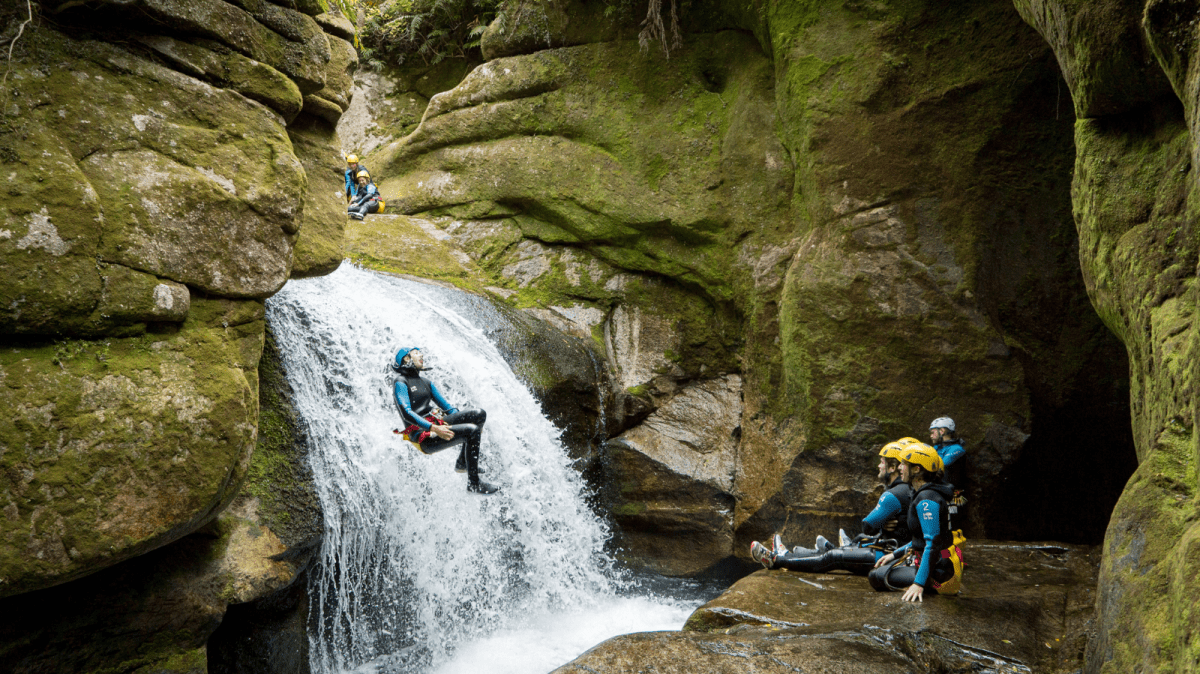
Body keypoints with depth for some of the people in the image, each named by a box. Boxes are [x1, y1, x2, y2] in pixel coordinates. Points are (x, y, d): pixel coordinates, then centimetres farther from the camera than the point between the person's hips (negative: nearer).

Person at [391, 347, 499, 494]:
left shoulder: (427, 383, 24)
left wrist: (462, 422, 2)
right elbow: (406, 413, -16)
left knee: (479, 414, -8)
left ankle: (463, 463, 1)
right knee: (471, 431, -24)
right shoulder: (400, 382, -2)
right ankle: (474, 484, -16)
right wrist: (433, 428, -27)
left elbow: (446, 406, 20)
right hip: (422, 434, -8)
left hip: (437, 424, 8)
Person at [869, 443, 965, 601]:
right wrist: (895, 554, 18)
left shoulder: (927, 500, -22)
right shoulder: (922, 493, 9)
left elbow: (933, 544, -27)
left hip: (937, 570, -10)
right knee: (877, 569, 20)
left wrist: (919, 584, -30)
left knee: (875, 576, -9)